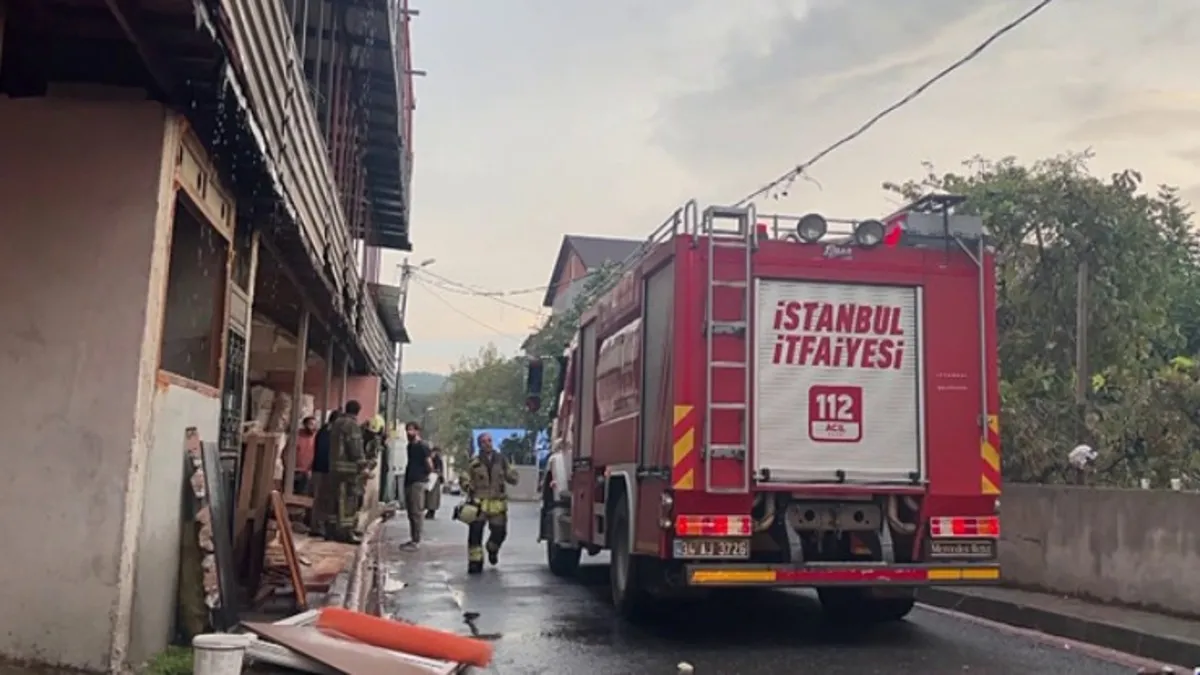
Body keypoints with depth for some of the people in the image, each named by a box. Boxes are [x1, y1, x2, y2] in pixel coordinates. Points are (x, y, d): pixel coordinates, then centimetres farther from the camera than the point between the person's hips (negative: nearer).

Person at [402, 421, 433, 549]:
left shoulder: (422, 446, -9)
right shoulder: (410, 445, 16)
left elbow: (429, 464, -14)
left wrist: (425, 475, -2)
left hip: (418, 482, -9)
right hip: (408, 481, 9)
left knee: (417, 512, -7)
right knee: (410, 512, 11)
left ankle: (416, 541, -6)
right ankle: (413, 539, 16)